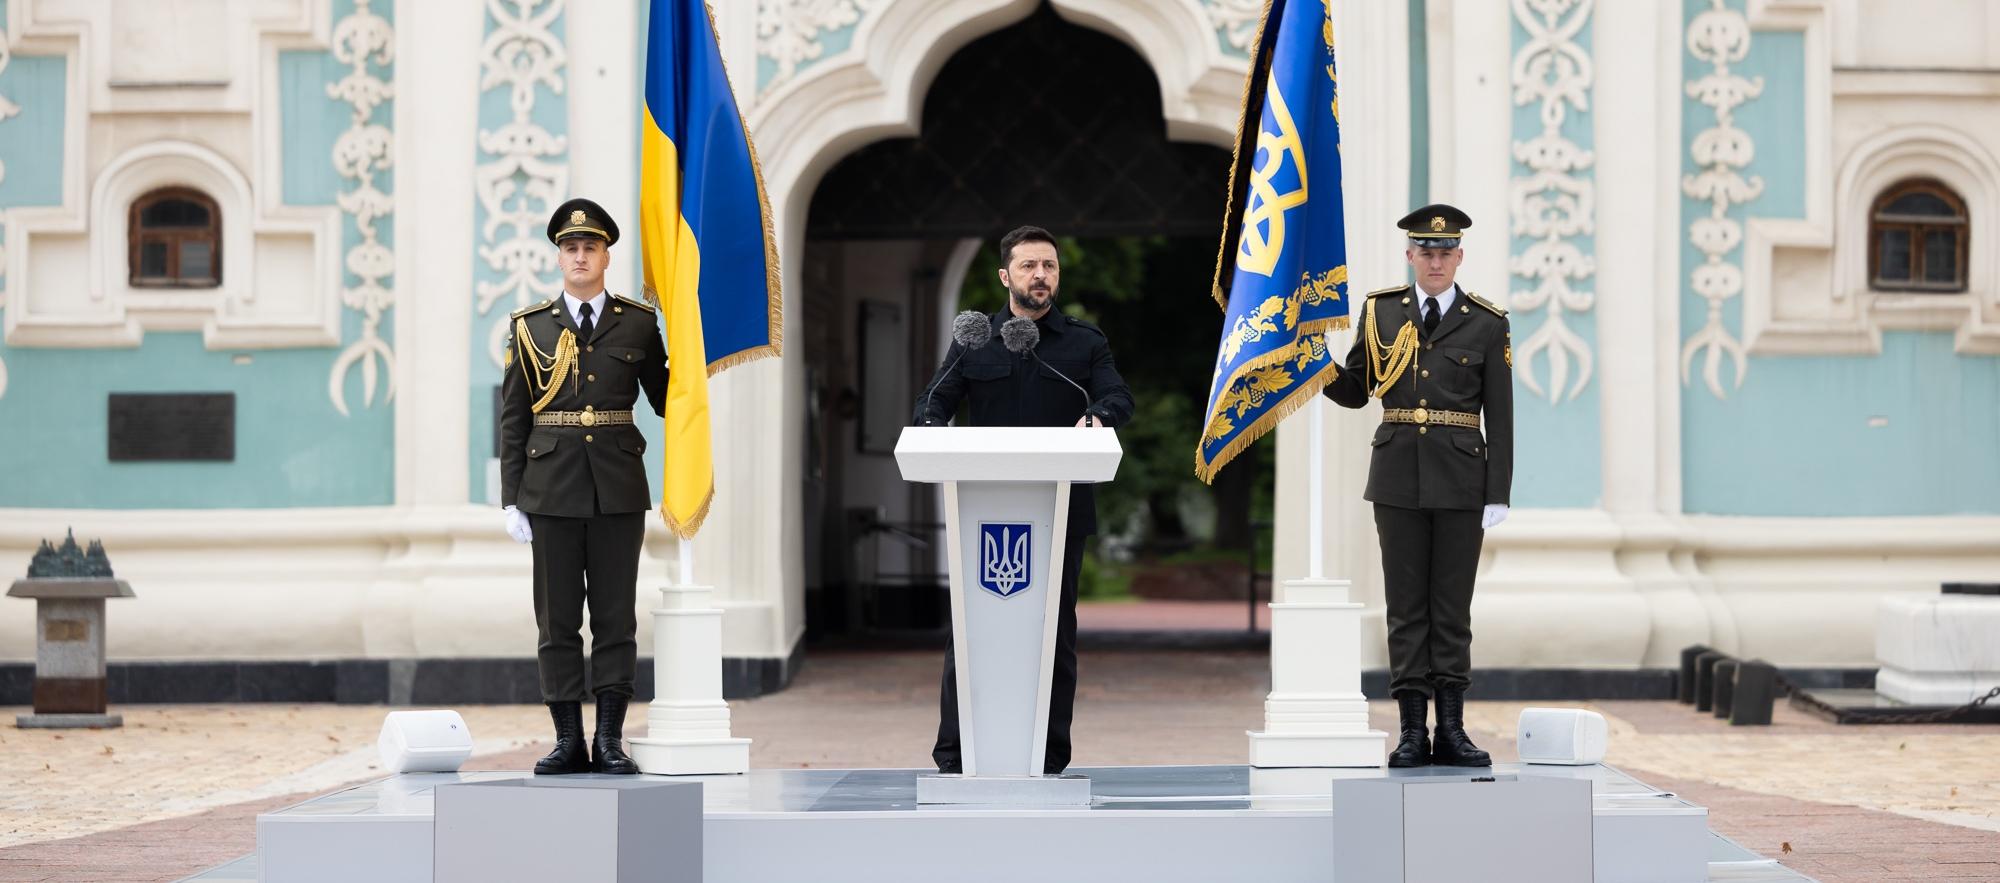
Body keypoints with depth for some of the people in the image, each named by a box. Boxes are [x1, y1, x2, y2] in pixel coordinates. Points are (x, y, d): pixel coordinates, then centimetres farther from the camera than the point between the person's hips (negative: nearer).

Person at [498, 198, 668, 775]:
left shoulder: (639, 324, 6)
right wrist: (512, 499, 0)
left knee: (615, 617, 1)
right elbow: (512, 419, 5)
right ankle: (568, 741, 8)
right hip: (552, 488, 0)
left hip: (618, 488, 0)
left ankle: (610, 741, 6)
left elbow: (665, 399, 12)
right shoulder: (531, 327, 6)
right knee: (557, 619, 2)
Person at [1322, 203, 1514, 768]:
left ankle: (1451, 730, 7)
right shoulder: (1380, 312, 7)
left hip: (1460, 480, -1)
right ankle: (1412, 732, 4)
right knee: (1406, 605, 2)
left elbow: (1500, 418, 1)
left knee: (1452, 606, 3)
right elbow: (1354, 392, 13)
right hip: (1398, 478, 1)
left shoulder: (1487, 325, 2)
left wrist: (1498, 494, -5)